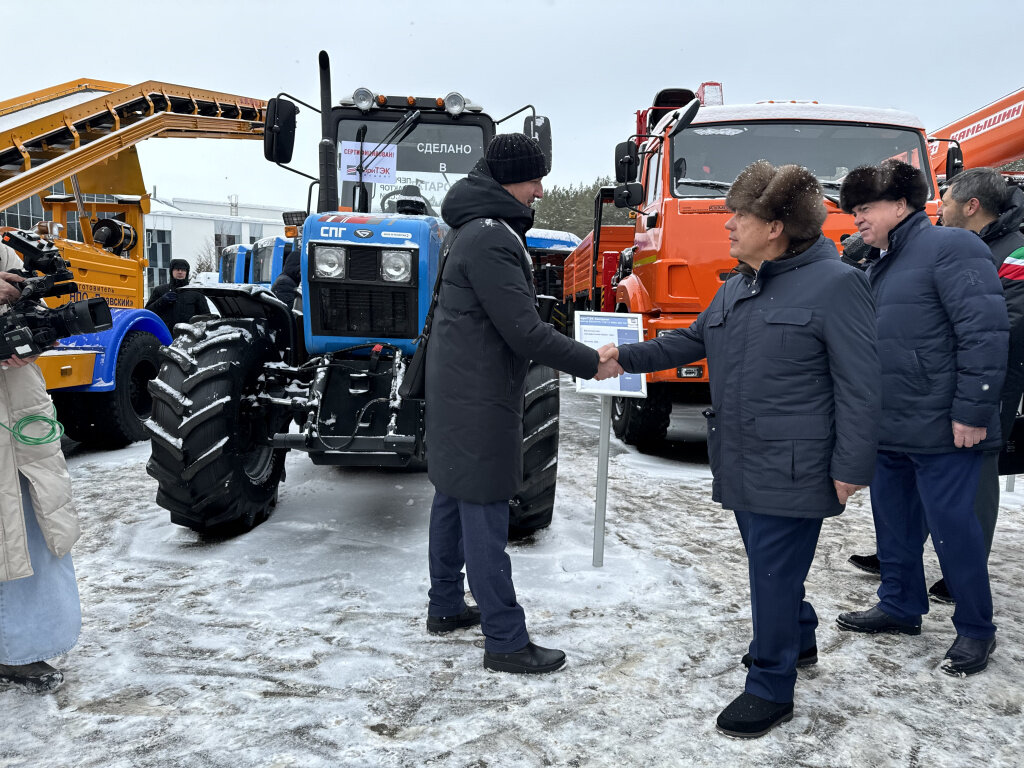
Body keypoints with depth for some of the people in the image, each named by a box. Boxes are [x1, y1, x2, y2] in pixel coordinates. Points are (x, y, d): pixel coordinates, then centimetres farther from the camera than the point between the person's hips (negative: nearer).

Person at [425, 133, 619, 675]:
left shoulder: (476, 228, 13)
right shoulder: (491, 239, -21)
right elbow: (525, 330, -23)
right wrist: (591, 363, -14)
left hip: (456, 388, 11)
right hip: (479, 397, -11)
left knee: (453, 497, 18)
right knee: (484, 513, -4)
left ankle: (445, 608, 32)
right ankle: (505, 641, 6)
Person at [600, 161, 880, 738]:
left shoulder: (834, 284, -13)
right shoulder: (737, 289, 13)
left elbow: (860, 383, -15)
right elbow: (694, 340, 25)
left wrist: (851, 467, -16)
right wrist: (628, 357, 17)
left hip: (792, 469, -8)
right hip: (742, 466, 8)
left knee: (775, 574, 1)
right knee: (772, 565, 21)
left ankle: (771, 689, 18)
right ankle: (798, 640, 45)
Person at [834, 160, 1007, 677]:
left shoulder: (949, 247, -10)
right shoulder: (878, 265, 17)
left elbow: (984, 331, -18)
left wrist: (972, 411, -21)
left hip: (941, 429, -9)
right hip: (889, 430, 9)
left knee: (951, 525, 1)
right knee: (894, 522, 17)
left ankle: (975, 630, 18)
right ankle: (900, 605, 34)